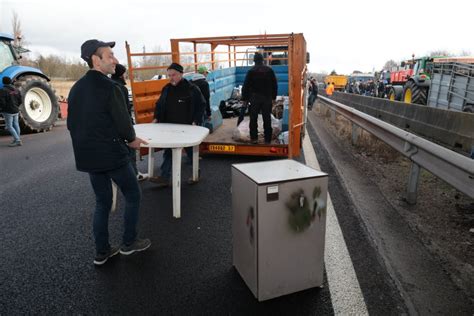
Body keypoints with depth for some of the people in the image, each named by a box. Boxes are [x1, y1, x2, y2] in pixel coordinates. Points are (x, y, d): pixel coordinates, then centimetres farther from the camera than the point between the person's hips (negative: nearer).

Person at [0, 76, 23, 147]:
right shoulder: (16, 90, 4)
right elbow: (20, 101, 7)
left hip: (8, 112, -6)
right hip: (16, 111, 7)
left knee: (9, 126, -1)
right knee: (16, 125, 13)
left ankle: (18, 141, -9)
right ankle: (17, 140, 19)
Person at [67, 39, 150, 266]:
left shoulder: (76, 88, 7)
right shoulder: (109, 87, -17)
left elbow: (71, 124, 11)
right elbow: (123, 121, -18)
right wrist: (132, 139, 2)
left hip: (88, 157, 7)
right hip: (112, 154, -7)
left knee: (102, 202, 17)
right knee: (133, 196, 12)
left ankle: (102, 252, 24)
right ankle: (128, 243, 22)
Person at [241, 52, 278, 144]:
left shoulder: (251, 71, -3)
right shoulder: (269, 70, 3)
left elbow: (245, 86, -4)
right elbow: (275, 85, 6)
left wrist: (244, 99, 3)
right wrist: (273, 97, 14)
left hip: (254, 98, -1)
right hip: (267, 98, 2)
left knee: (253, 119, 8)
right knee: (267, 119, 6)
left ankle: (254, 138, 9)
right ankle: (268, 140, 8)